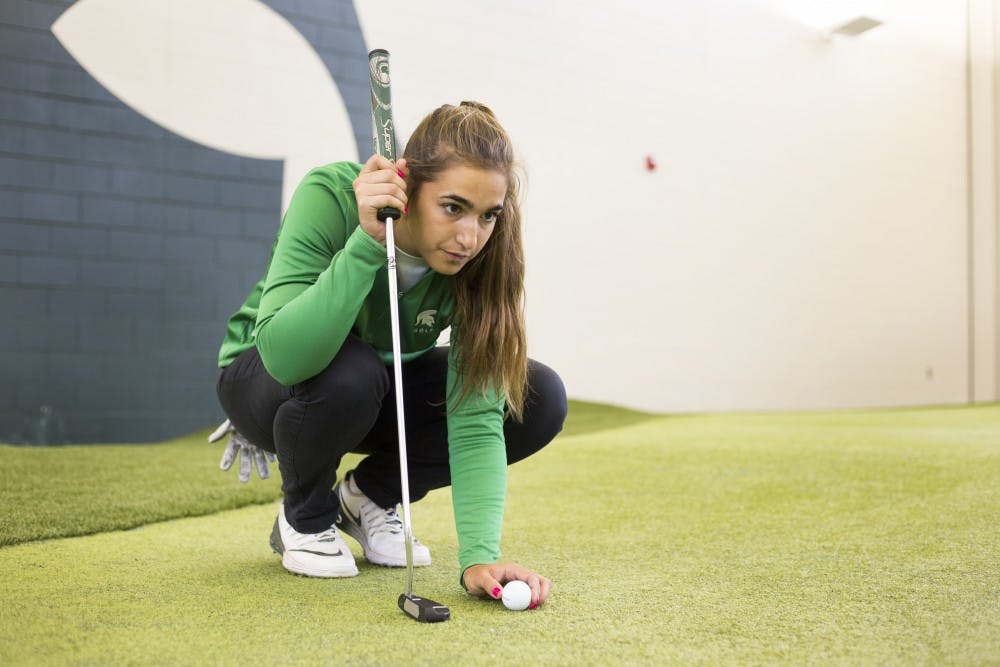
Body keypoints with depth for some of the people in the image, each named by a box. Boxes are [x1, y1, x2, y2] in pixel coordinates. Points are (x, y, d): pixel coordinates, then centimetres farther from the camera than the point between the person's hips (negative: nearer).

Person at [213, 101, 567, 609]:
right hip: (265, 379, -3)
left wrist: (479, 556, -40)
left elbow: (475, 417, -29)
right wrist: (366, 242, -50)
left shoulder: (478, 259, -24)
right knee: (349, 372, -39)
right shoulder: (330, 196, -32)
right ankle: (304, 518, -5)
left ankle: (369, 495, 4)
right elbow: (284, 354, -44)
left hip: (385, 384, 4)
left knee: (540, 399, -17)